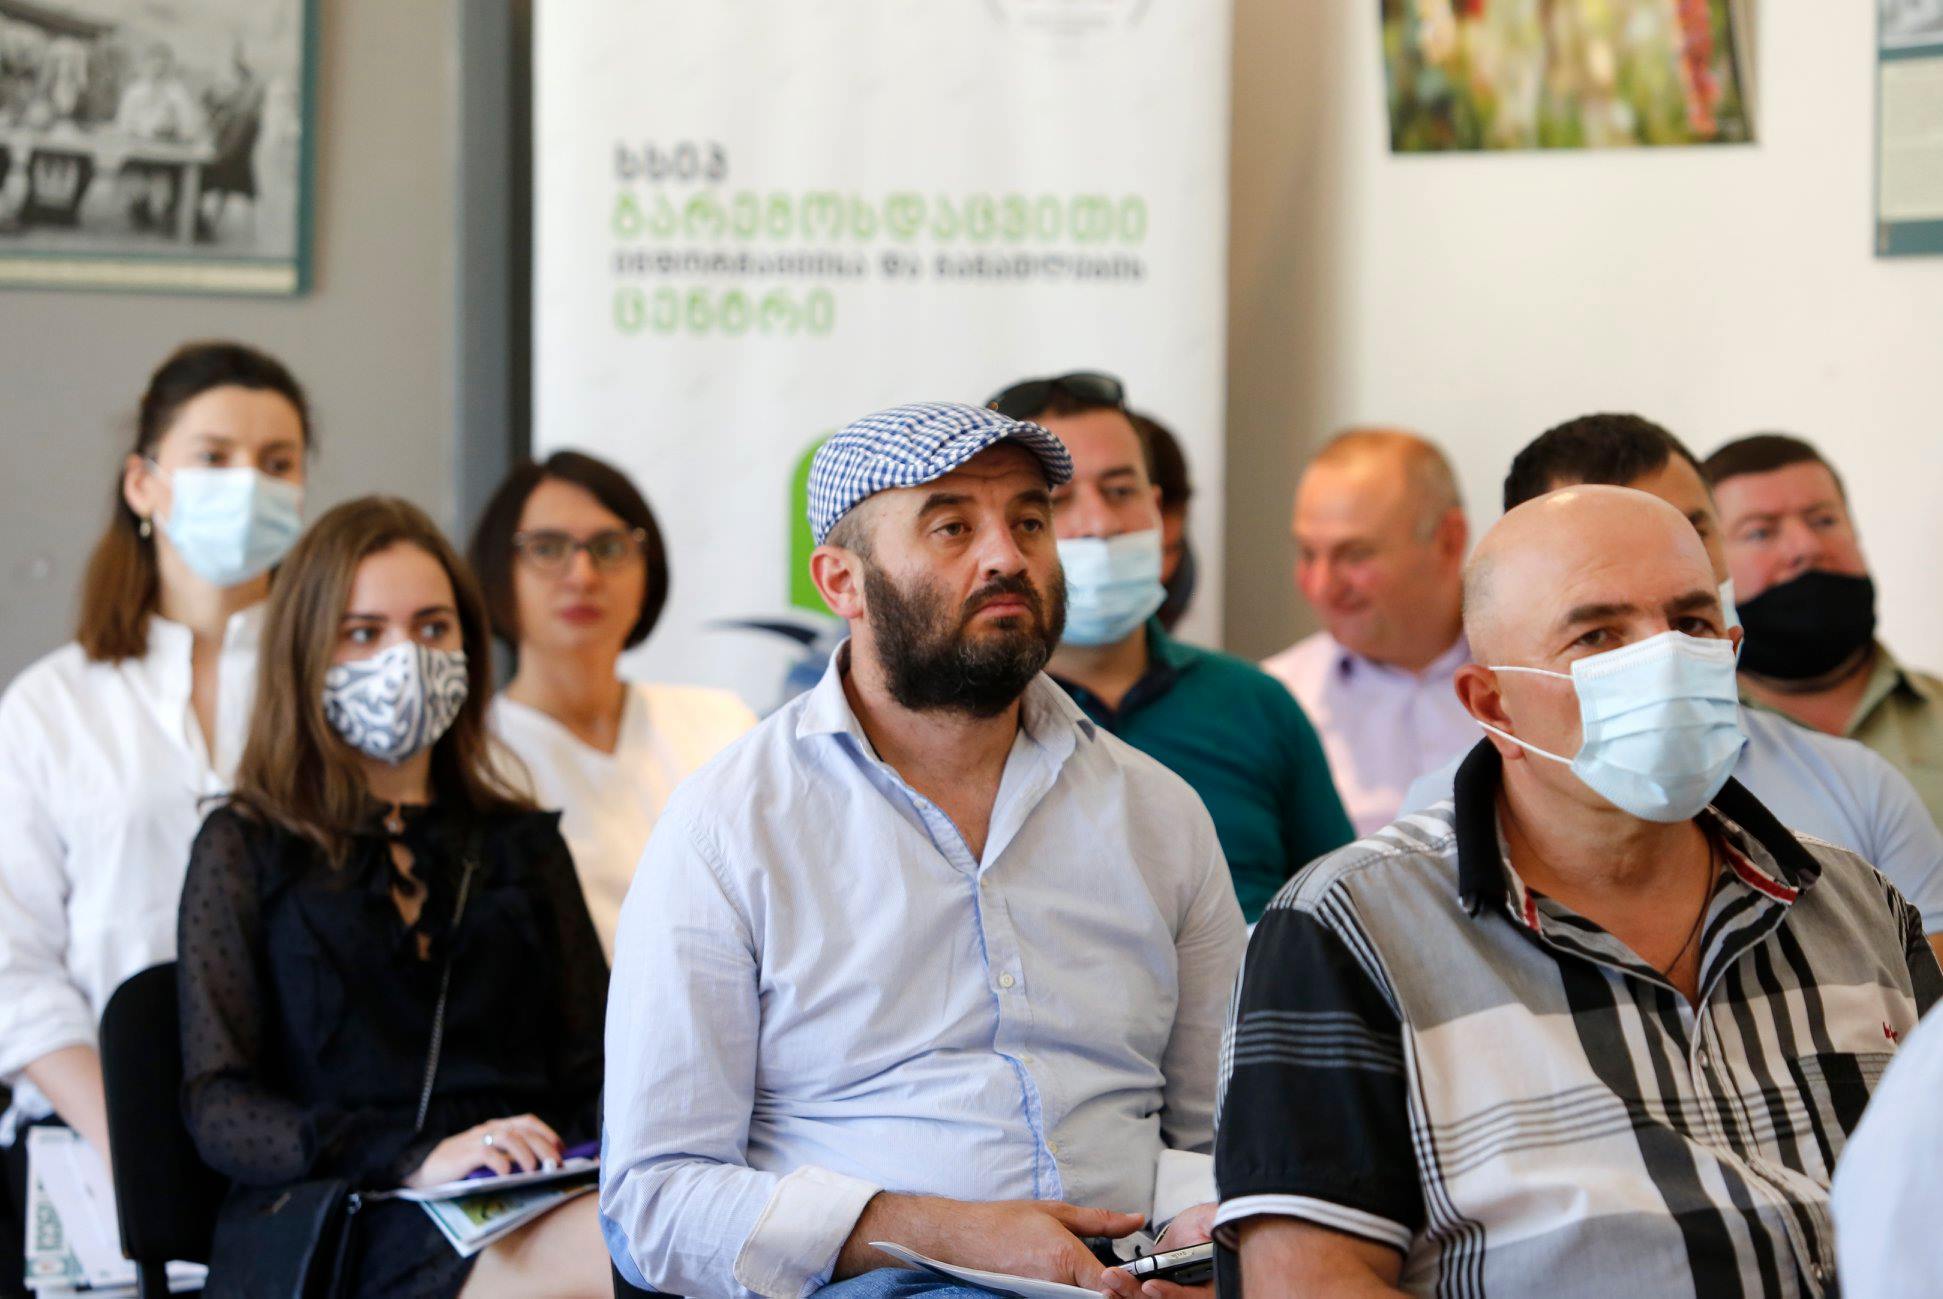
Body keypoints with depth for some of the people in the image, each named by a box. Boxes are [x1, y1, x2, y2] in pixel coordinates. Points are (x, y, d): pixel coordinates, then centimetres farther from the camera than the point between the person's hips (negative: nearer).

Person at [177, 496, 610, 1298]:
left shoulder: (524, 845, 28)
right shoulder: (245, 849, 15)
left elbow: (593, 1073, 21)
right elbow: (217, 1112, 3)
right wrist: (415, 1160, -15)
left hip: (523, 1216, 5)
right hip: (324, 1230, -4)